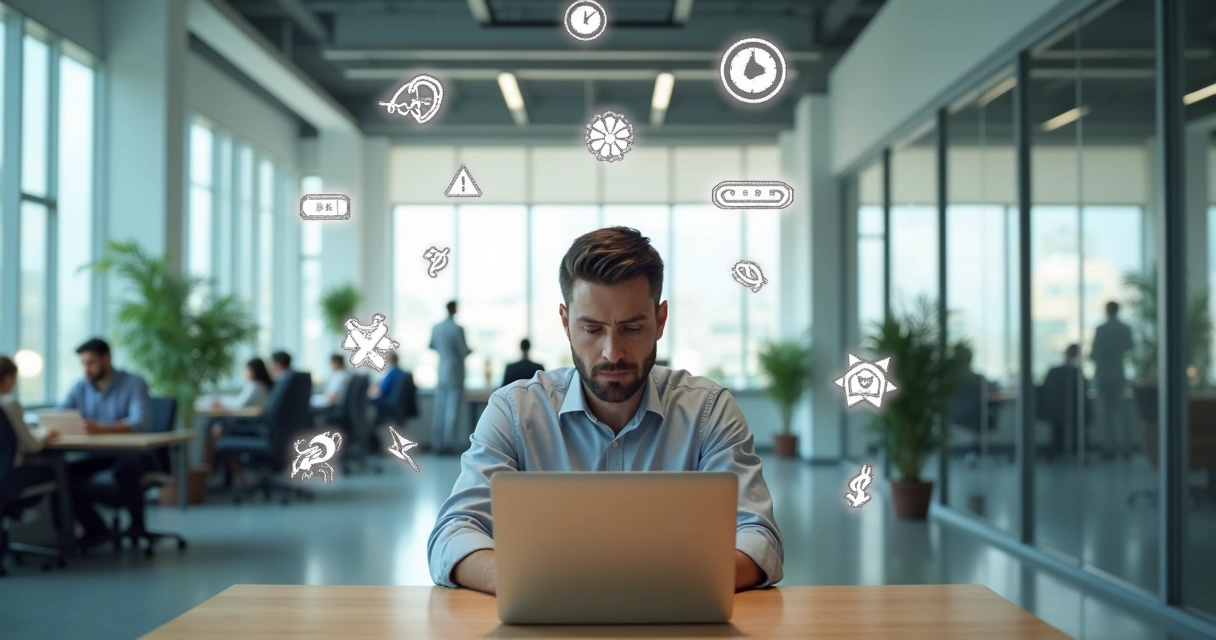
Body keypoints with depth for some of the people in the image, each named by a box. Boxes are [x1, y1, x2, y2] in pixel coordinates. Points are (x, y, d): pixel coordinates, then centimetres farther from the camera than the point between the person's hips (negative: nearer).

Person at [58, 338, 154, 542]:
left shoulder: (134, 384, -10)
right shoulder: (80, 388, 6)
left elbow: (142, 421, -26)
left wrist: (103, 429, -43)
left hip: (134, 453, -5)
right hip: (99, 456, 6)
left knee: (124, 467, -38)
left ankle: (137, 525, -15)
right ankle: (95, 528, -2)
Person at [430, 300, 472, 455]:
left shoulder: (436, 328, 1)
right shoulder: (458, 329, -16)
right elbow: (465, 352, -13)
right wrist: (470, 350, 9)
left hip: (441, 374, 5)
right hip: (455, 374, -5)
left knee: (439, 411, 9)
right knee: (452, 410, 0)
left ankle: (437, 444, 10)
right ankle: (448, 443, 0)